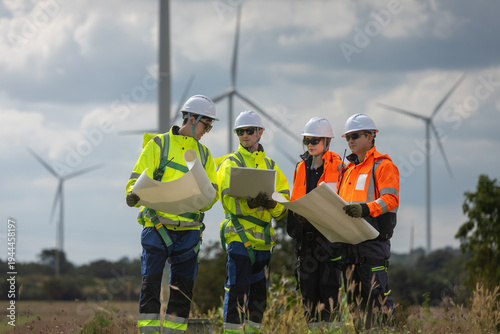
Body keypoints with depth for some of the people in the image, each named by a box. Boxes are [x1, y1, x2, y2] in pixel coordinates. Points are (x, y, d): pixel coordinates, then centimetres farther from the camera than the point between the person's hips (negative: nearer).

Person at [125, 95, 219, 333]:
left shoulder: (204, 154, 17)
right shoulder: (158, 145, 3)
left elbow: (212, 189, 11)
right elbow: (138, 179, -1)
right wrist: (134, 194, -23)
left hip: (189, 229, 4)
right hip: (158, 227, -4)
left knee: (183, 287, 4)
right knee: (151, 283, -9)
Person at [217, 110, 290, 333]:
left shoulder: (270, 165, 17)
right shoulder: (231, 164, 4)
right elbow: (228, 200, -10)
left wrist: (271, 203, -16)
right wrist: (250, 202, -27)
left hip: (263, 237, 5)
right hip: (239, 234, -5)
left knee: (259, 289, 8)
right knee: (237, 289, -9)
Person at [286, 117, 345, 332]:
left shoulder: (337, 167, -3)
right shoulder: (301, 168, 15)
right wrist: (297, 213, 4)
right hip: (305, 232, 6)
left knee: (328, 282, -8)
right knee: (307, 281, 5)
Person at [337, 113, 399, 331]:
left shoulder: (383, 166, -3)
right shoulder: (349, 169, 22)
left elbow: (391, 199, -16)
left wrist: (365, 209, -32)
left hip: (374, 239, -8)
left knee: (377, 292, -10)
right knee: (355, 295, 8)